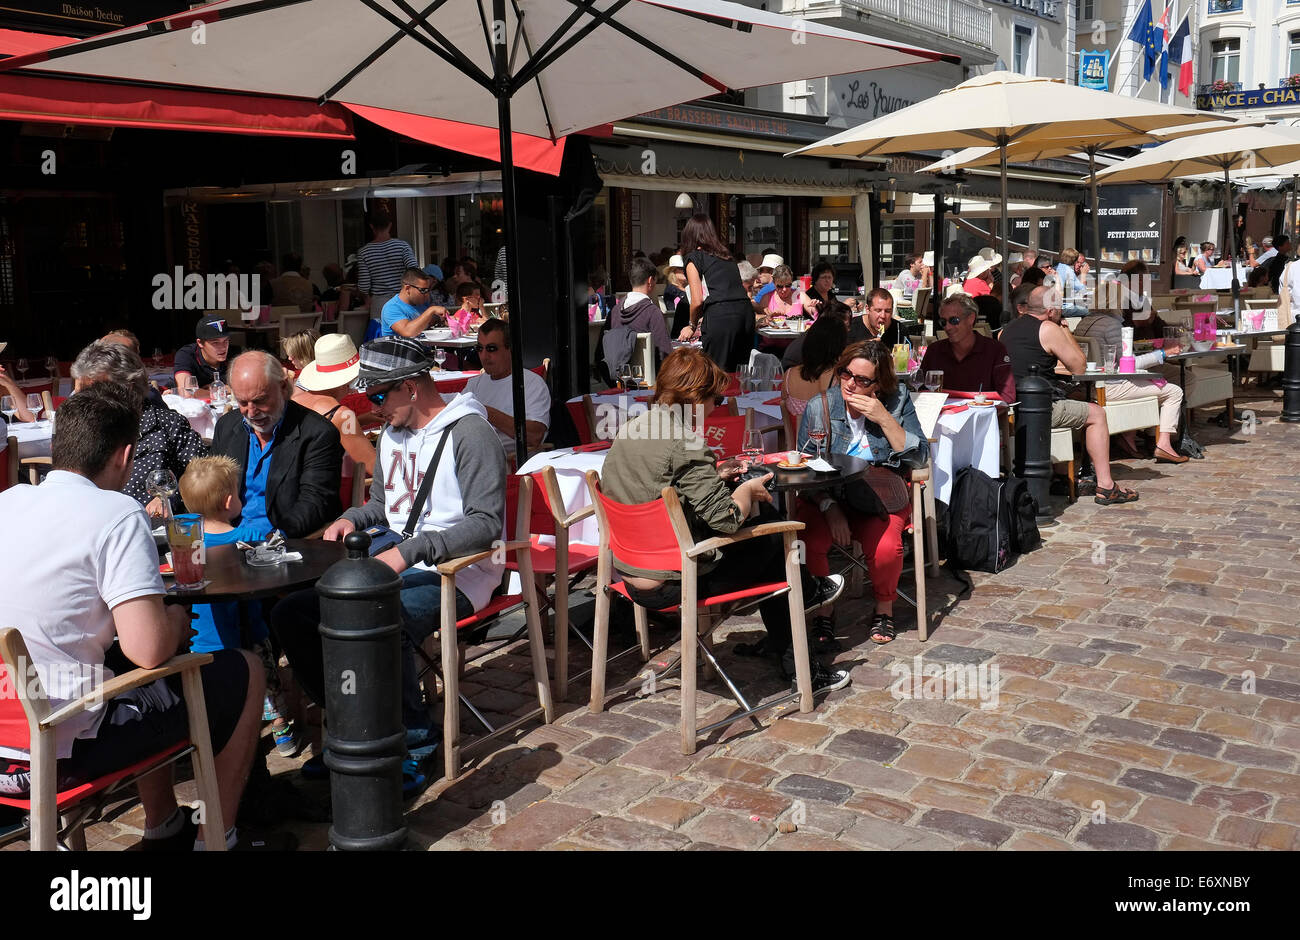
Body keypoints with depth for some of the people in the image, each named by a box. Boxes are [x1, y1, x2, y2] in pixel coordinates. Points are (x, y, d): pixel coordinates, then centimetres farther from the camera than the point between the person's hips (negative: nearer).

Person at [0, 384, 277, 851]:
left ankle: (164, 828, 40)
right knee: (245, 673, 10)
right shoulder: (116, 514, -17)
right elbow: (150, 649, -24)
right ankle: (216, 838, 21)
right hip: (65, 749, -8)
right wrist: (176, 619, -2)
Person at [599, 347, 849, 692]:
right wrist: (748, 489, -5)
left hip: (629, 574, 9)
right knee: (769, 546, 13)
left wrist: (713, 476, 12)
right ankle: (810, 592, 44)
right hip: (670, 583, -8)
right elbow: (725, 519, -25)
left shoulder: (627, 432, 4)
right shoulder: (685, 443, -21)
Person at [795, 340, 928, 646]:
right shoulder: (819, 407, -2)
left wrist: (885, 419, -18)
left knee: (886, 548, -29)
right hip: (826, 497, 0)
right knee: (811, 541, -29)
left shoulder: (897, 402, -2)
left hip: (880, 499, 0)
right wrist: (829, 507, -17)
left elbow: (919, 458, -7)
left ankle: (884, 608, 3)